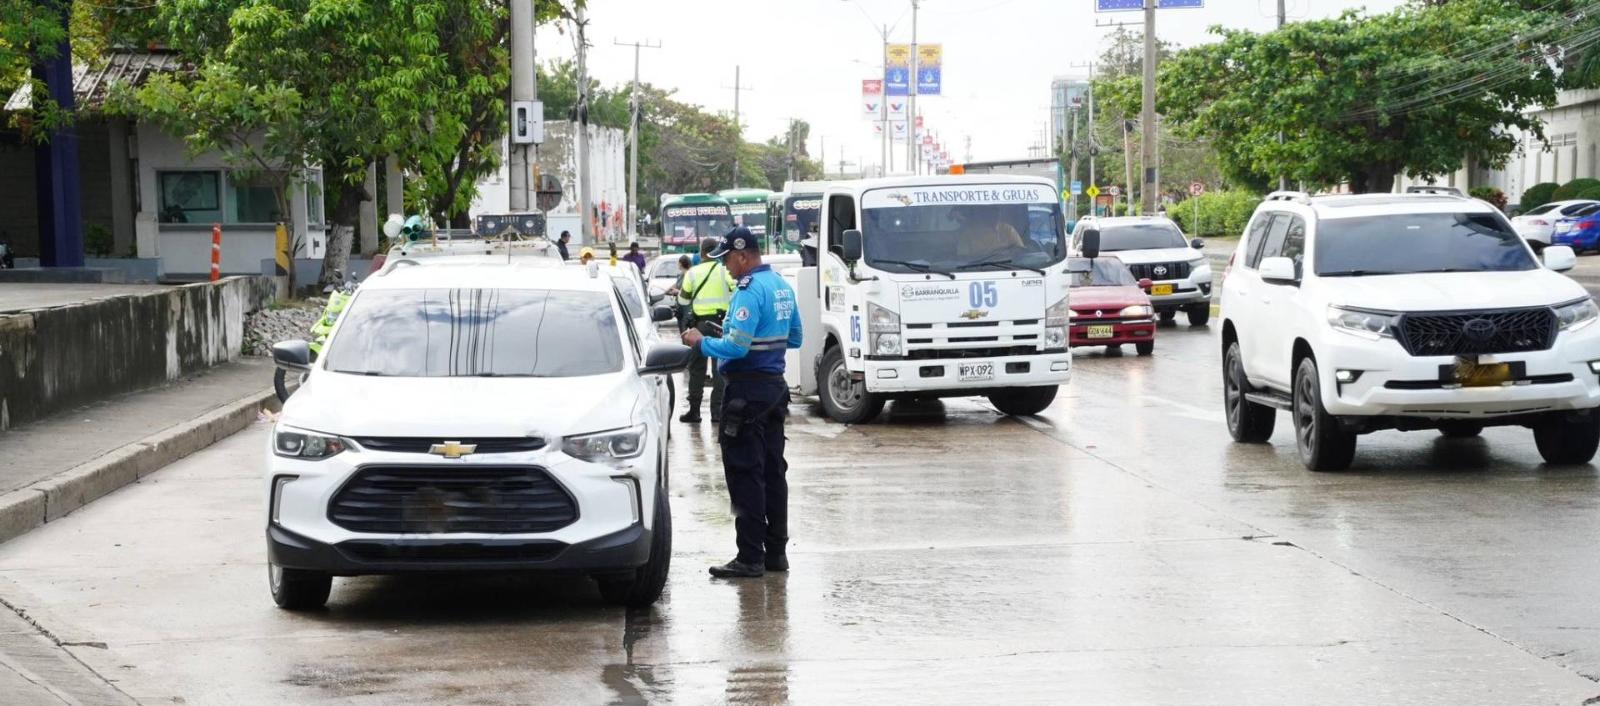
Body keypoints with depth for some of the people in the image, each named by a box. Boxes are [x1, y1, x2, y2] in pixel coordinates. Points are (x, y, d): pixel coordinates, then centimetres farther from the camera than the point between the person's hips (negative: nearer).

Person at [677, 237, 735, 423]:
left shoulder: (693, 273, 0)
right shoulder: (725, 271, -3)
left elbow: (683, 300, 8)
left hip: (699, 324, 0)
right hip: (721, 323, 0)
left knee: (697, 368, 8)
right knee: (720, 368, 5)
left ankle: (694, 410, 8)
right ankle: (717, 411, 2)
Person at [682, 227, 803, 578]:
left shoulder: (750, 291, -18)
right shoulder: (782, 286, 12)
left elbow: (737, 347, -24)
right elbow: (795, 338, 21)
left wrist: (701, 342, -9)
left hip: (748, 388, -10)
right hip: (775, 385, 10)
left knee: (745, 474, -6)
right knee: (773, 471, 13)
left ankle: (750, 557, -6)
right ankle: (776, 552, 19)